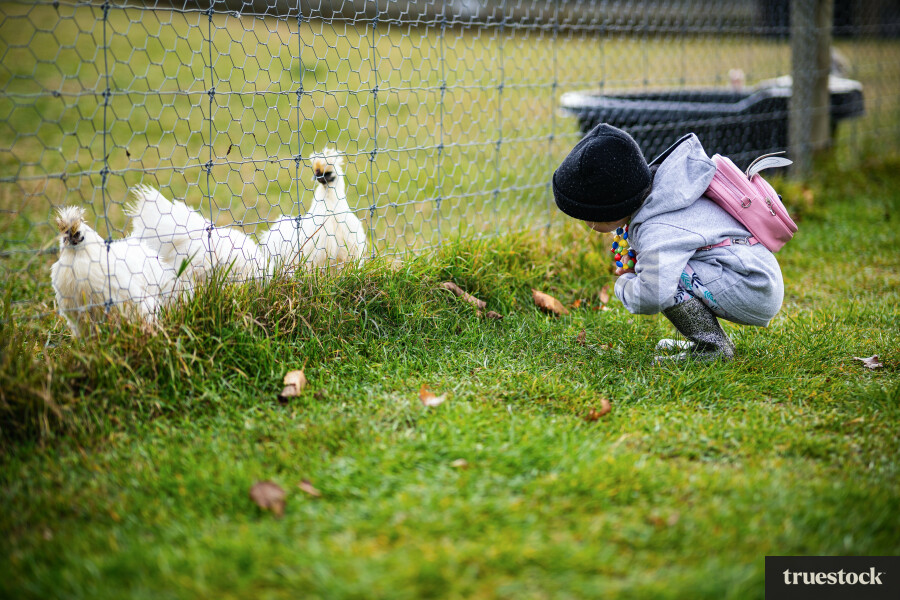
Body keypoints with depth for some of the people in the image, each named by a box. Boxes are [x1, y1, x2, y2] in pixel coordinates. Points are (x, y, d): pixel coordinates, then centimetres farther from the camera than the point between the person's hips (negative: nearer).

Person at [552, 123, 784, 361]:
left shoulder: (658, 233, -25)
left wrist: (624, 283, -11)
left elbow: (649, 299, -34)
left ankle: (712, 347, -11)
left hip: (757, 293, -10)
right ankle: (718, 341, 15)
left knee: (665, 274, -22)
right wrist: (637, 263, 10)